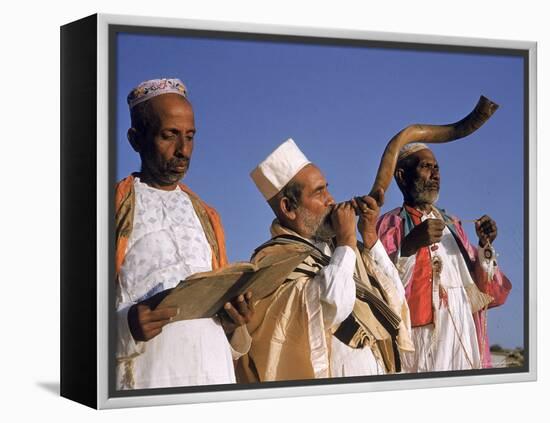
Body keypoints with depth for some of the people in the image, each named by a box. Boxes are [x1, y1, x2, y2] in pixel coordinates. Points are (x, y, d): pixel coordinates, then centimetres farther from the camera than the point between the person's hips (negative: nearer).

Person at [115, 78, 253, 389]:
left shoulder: (206, 217, 19)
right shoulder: (117, 209, 2)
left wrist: (234, 320, 1)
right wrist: (124, 325, -22)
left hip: (214, 374, 5)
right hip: (145, 374, -5)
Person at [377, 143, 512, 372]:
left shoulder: (451, 224, 19)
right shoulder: (391, 224, 1)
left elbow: (484, 291, 16)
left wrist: (485, 246, 0)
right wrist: (411, 244, -25)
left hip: (463, 340, 5)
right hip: (421, 339, -5)